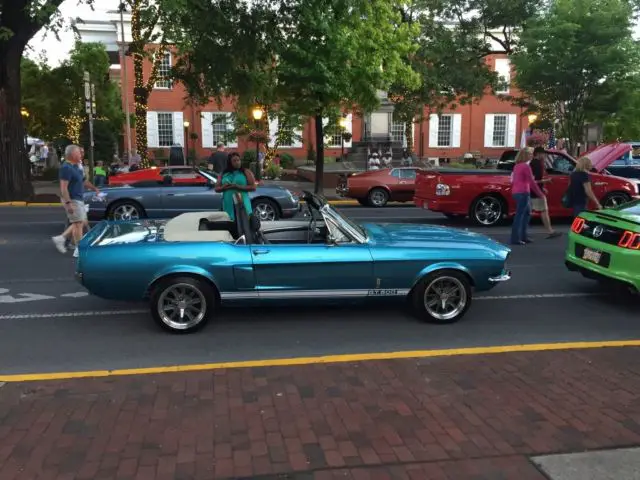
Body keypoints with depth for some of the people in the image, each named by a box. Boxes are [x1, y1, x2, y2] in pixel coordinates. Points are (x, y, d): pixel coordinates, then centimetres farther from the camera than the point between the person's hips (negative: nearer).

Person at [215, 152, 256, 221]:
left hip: (242, 204, -3)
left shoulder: (246, 172, 4)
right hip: (228, 205, 3)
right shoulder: (223, 174, 14)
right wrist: (224, 187, -8)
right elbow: (217, 189, 15)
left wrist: (238, 187, -15)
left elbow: (253, 187, -4)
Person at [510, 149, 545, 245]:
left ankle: (523, 236, 19)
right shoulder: (526, 166, -13)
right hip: (523, 193, -9)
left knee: (527, 213, 18)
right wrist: (540, 194, -5)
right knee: (519, 215, -7)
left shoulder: (517, 166, 14)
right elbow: (532, 182, -13)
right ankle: (515, 239, -7)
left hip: (516, 192, 9)